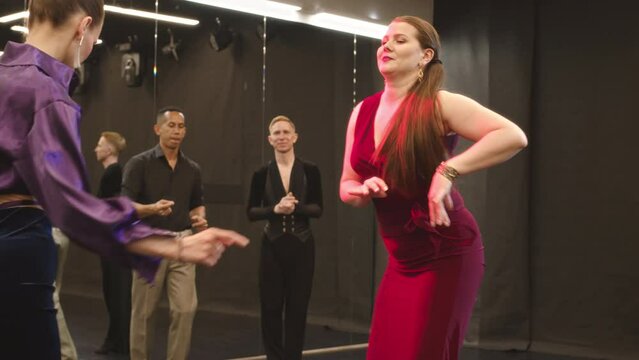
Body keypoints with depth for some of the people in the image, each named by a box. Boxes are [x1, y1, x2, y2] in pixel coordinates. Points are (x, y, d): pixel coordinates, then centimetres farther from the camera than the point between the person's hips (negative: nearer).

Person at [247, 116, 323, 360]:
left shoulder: (309, 170, -1)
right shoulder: (262, 174, 0)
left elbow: (318, 209, -4)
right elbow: (252, 212, -1)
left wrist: (295, 207, -21)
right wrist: (275, 209, -18)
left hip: (301, 245, 0)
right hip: (272, 246, 0)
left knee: (297, 306, 5)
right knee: (271, 306, 4)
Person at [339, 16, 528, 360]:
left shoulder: (439, 104, -12)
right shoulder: (362, 112, 6)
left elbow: (514, 137, -23)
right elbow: (346, 186, 14)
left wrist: (447, 172, -29)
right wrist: (364, 191, -9)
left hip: (447, 254, -6)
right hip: (402, 259, 6)